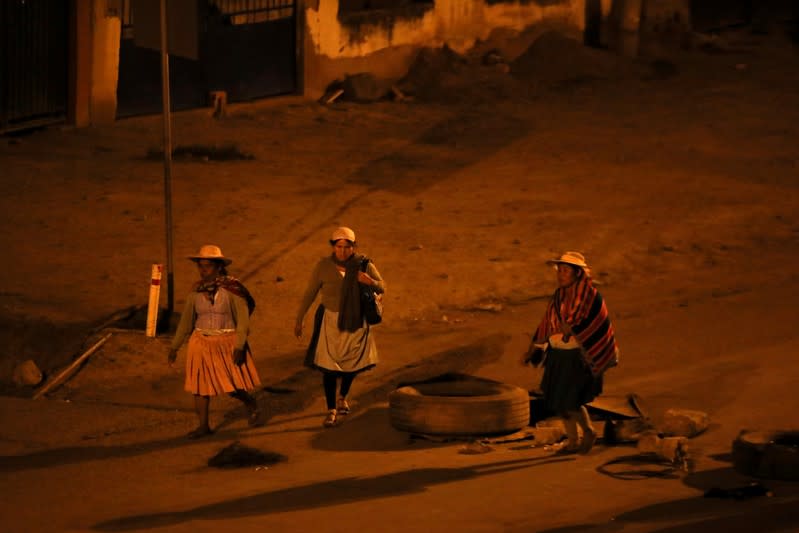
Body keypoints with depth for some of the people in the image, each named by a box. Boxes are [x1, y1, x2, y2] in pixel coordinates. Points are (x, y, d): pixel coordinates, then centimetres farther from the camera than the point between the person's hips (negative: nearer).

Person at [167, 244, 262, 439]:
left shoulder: (232, 288, -12)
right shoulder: (196, 290, 1)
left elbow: (243, 319, -12)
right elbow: (186, 320, 9)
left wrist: (239, 347, -19)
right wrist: (174, 347, 10)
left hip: (227, 344, -4)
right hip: (202, 343, 4)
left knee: (233, 386, -1)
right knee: (200, 386, 1)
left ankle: (251, 404, 29)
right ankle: (203, 426, 12)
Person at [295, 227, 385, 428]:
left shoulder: (363, 264, -8)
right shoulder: (324, 266, -11)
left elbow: (382, 288, -1)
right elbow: (309, 294, -3)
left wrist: (371, 282, -25)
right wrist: (298, 320, 0)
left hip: (355, 321, 2)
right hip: (331, 320, -2)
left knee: (355, 362, 11)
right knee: (329, 365, -5)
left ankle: (342, 397, 40)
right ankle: (332, 411, 5)